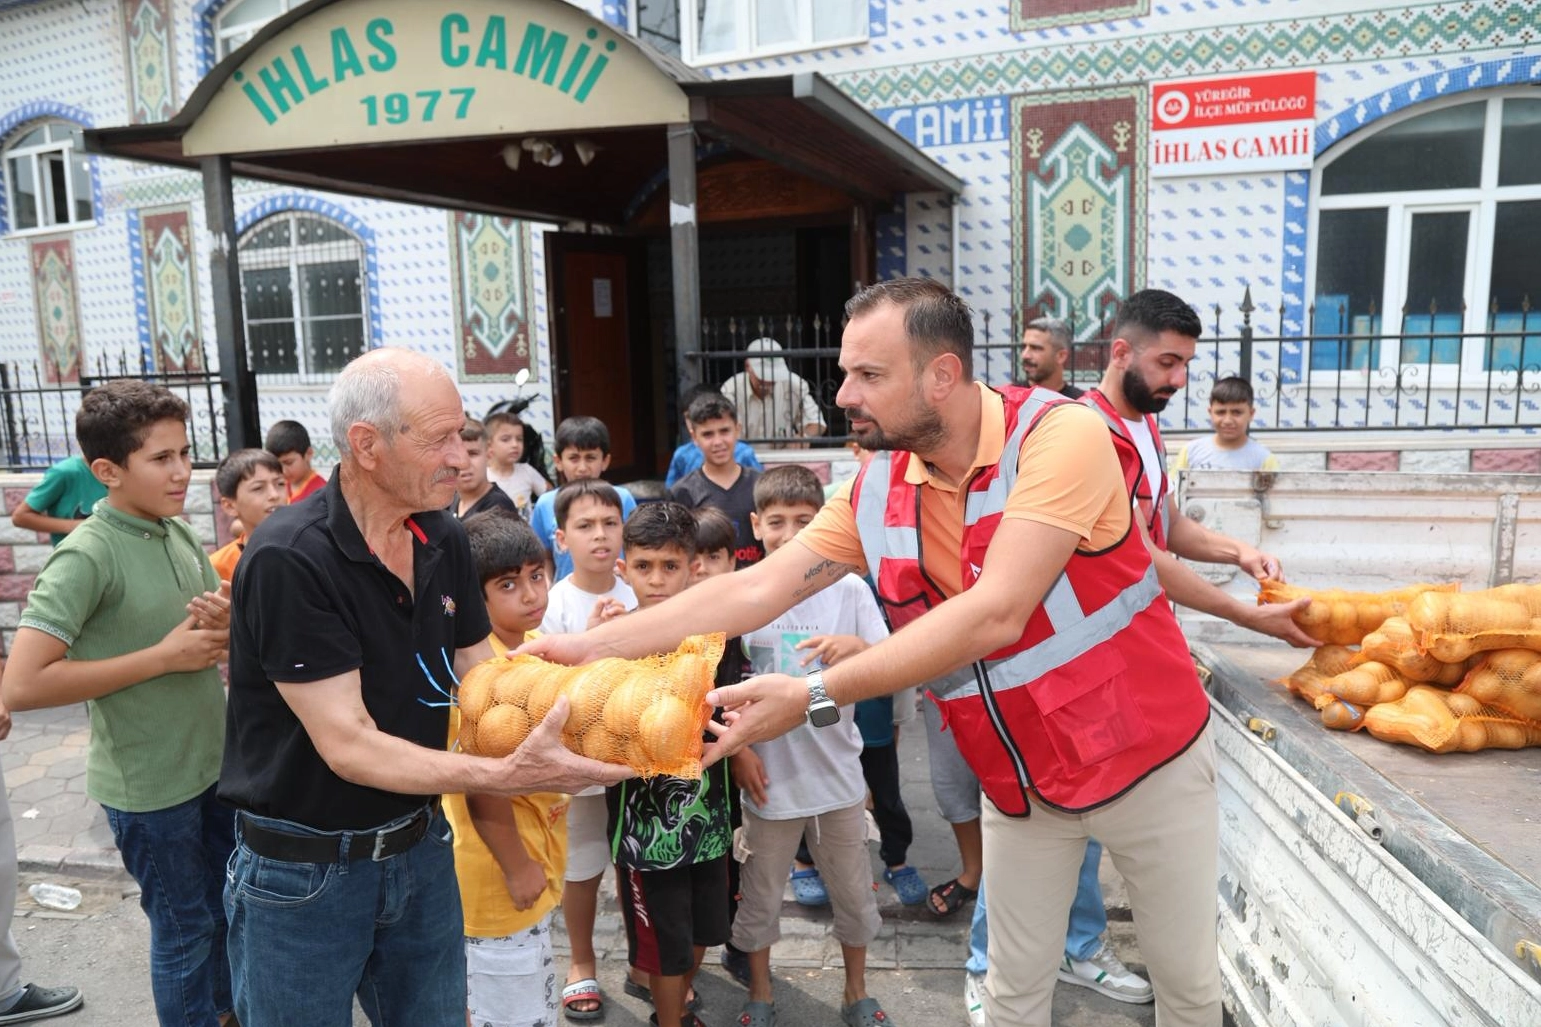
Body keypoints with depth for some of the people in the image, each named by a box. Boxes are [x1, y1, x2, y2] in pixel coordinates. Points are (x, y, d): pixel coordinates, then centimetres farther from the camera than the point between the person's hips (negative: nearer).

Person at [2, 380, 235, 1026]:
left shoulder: (179, 532, 1)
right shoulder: (86, 556, -20)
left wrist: (225, 626, -9)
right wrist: (164, 655, -23)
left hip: (215, 760, 7)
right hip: (149, 784, -7)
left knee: (229, 904, 24)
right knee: (185, 929, 12)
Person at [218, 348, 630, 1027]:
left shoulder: (444, 540, -3)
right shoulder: (288, 559, -24)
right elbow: (349, 746, -25)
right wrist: (510, 776, -34)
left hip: (420, 847, 6)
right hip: (303, 873, -5)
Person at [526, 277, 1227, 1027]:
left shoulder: (1061, 435, -26)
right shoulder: (876, 490, -9)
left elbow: (994, 614, -35)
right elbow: (752, 590, -10)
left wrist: (815, 697, -38)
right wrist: (589, 646, -17)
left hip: (1144, 754, -3)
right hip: (1019, 782, 4)